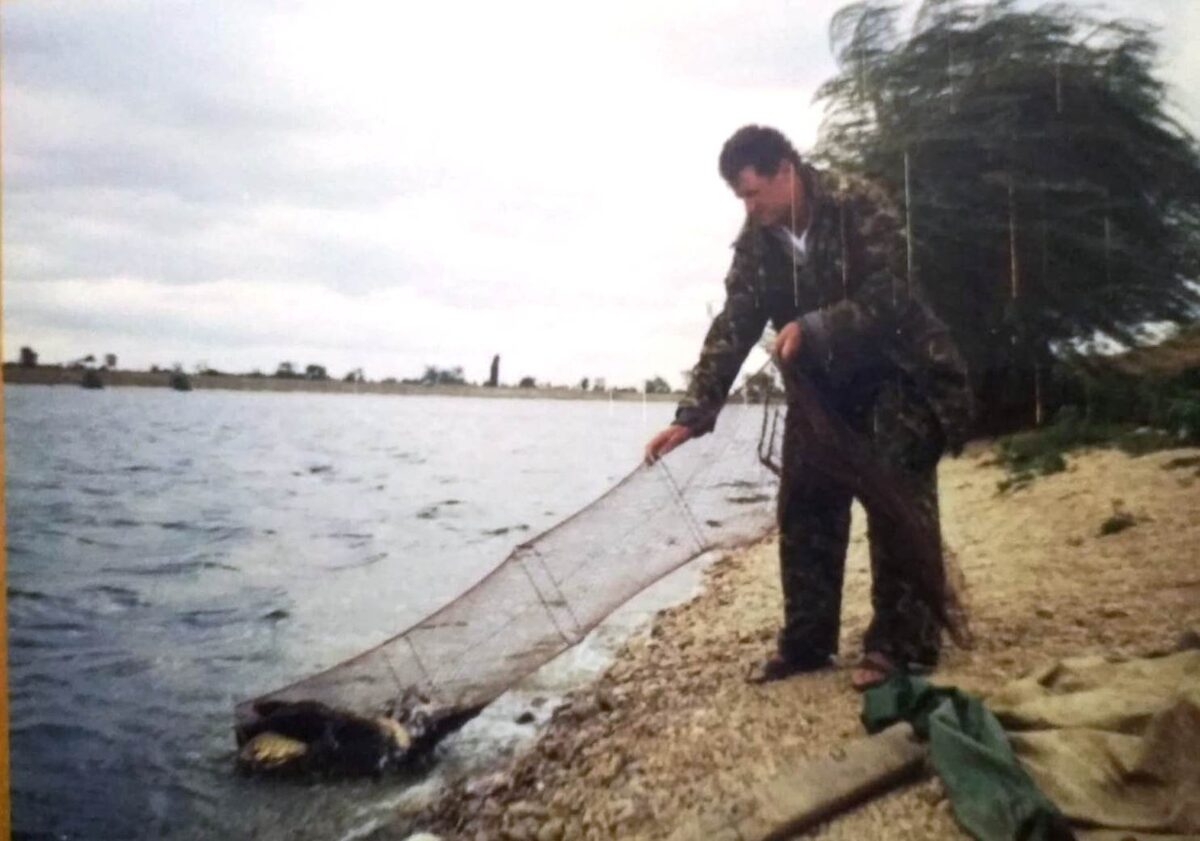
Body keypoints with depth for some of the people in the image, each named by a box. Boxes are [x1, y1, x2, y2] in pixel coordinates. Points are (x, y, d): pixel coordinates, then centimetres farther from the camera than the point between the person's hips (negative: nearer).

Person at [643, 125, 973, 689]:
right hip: (824, 383, 5)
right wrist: (692, 414, -18)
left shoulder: (860, 208, -20)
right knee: (804, 506, 1)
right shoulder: (756, 242, -6)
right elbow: (732, 329, -10)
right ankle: (806, 642, 9)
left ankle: (901, 644, -4)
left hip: (897, 372, -5)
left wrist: (811, 326, -39)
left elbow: (887, 299, -27)